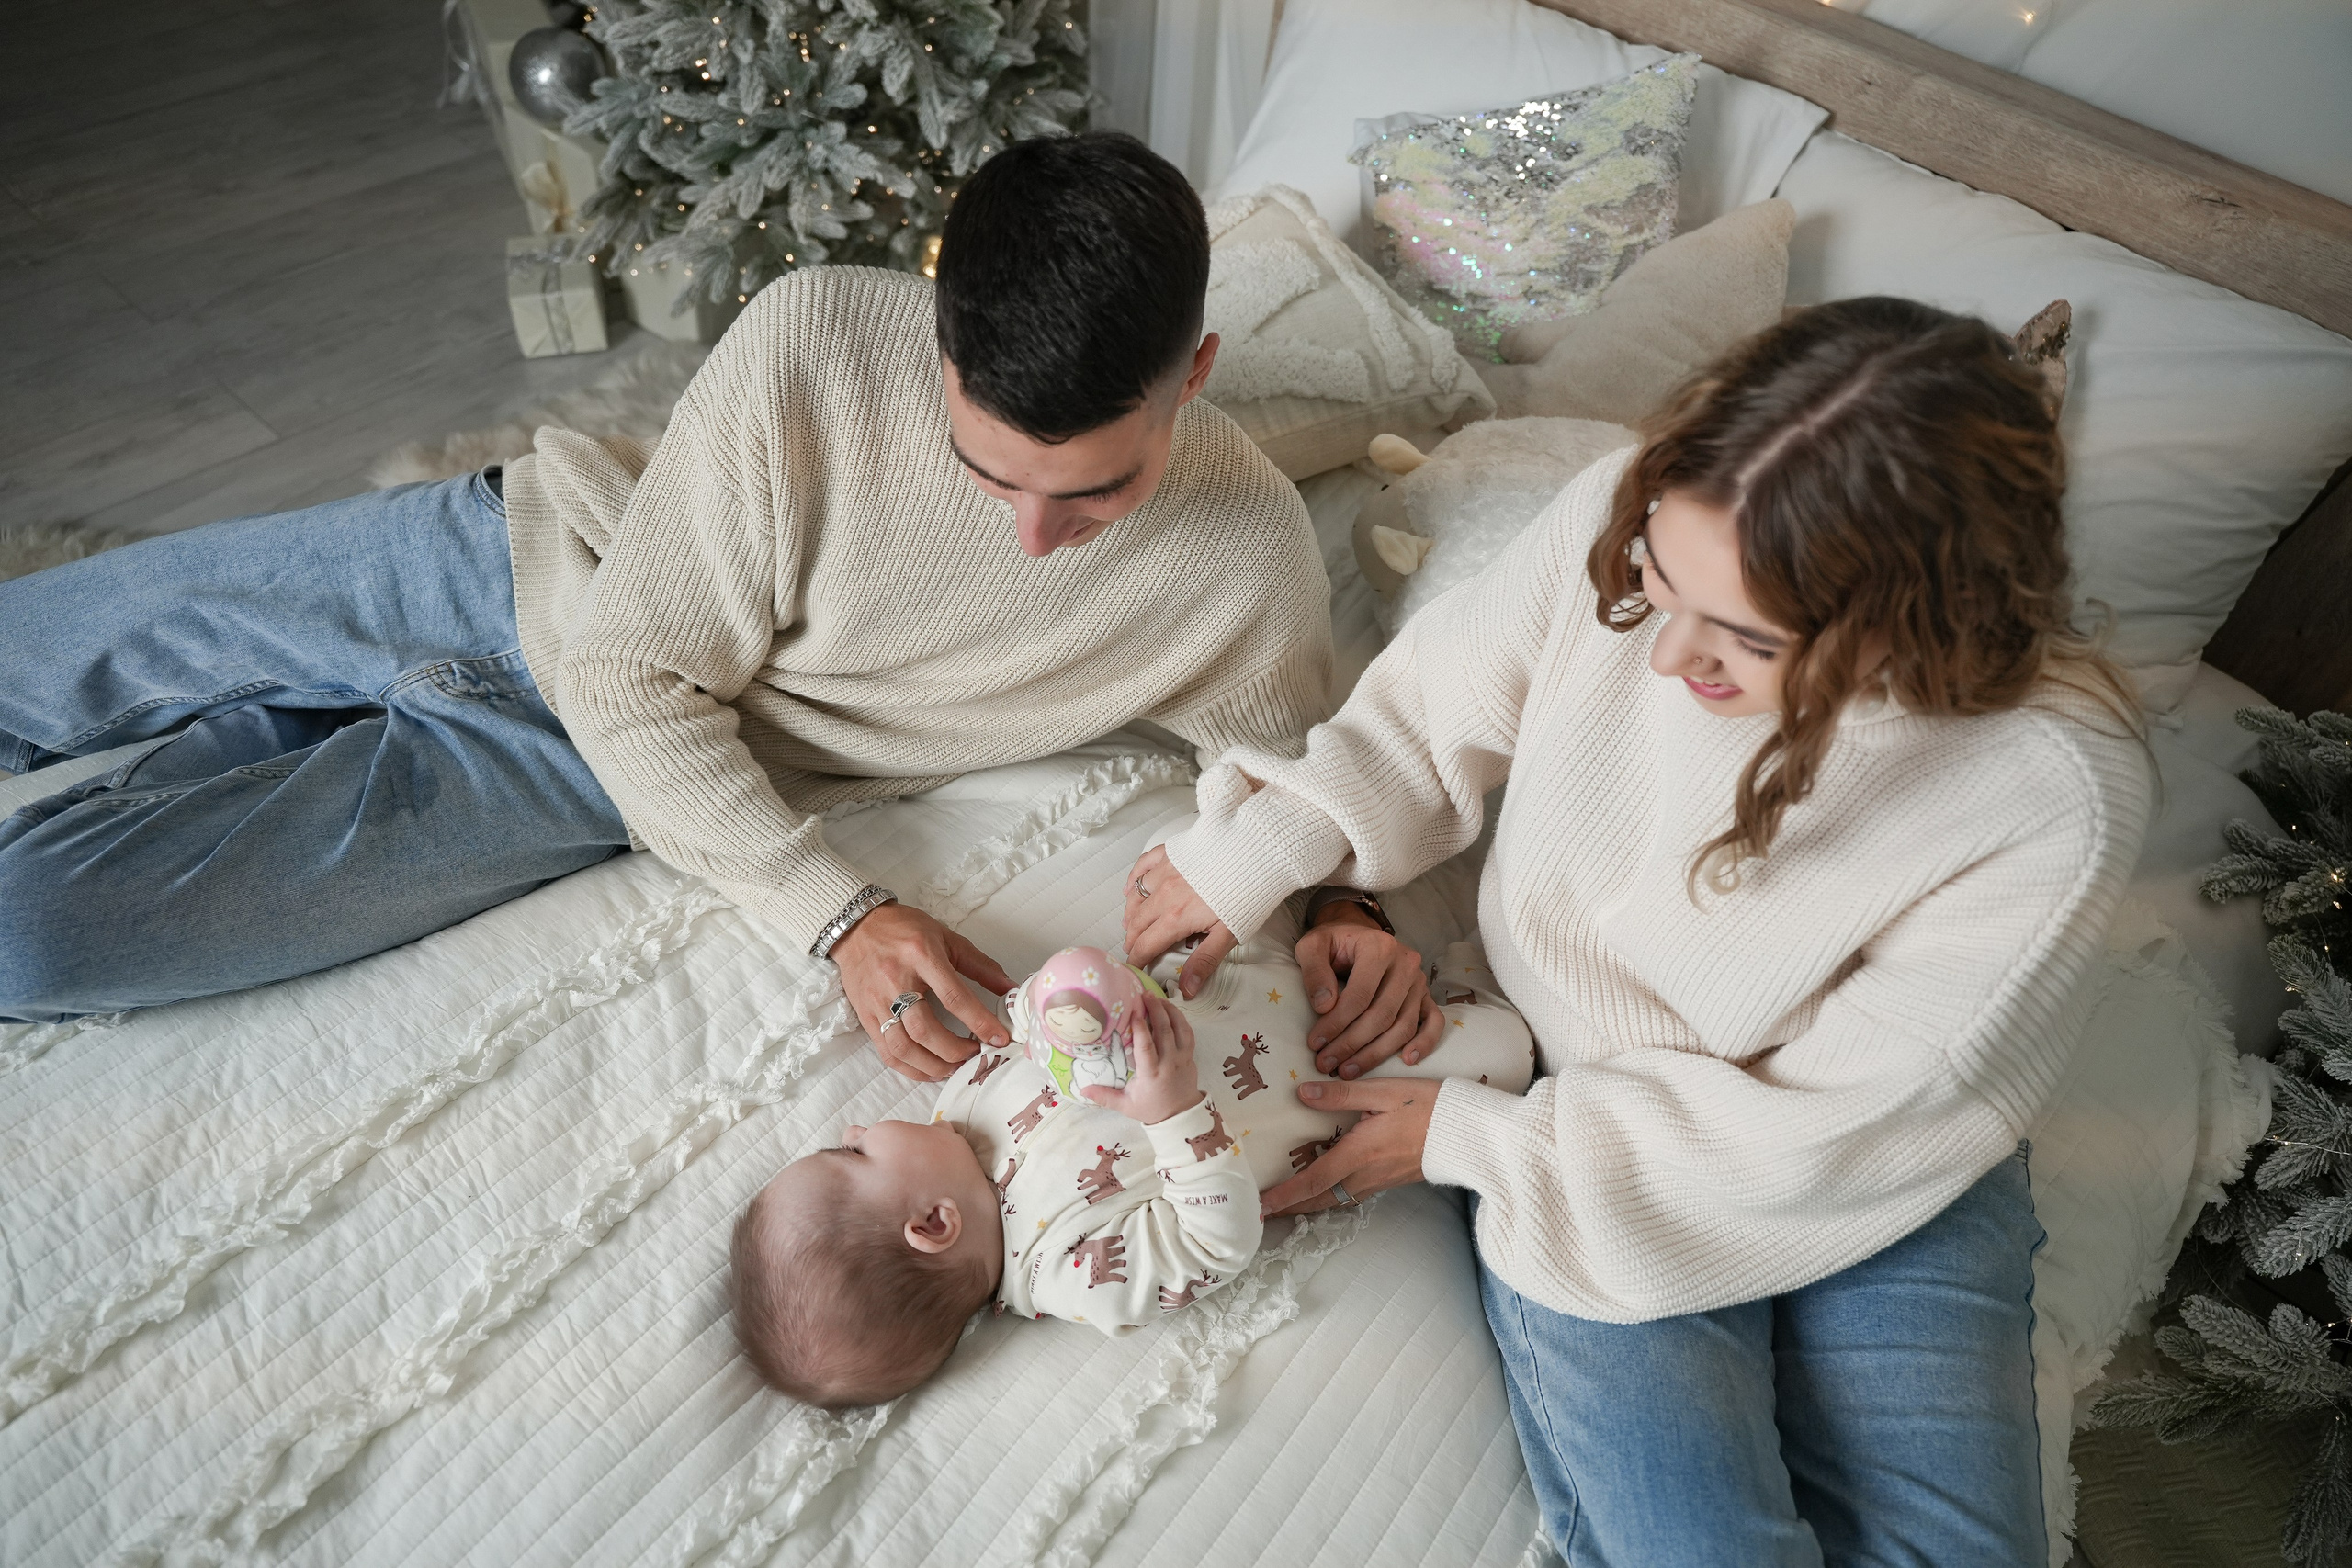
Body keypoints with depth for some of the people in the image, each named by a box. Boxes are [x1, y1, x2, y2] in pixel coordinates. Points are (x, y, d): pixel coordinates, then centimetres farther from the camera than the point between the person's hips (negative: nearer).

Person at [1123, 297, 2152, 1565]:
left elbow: (1823, 1128, -20)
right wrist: (1258, 851, -12)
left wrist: (1461, 1138, -17)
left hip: (1871, 1175, 0)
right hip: (1564, 1077, 1)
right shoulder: (1622, 519, -22)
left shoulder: (2055, 796, -28)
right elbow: (1438, 703, -1)